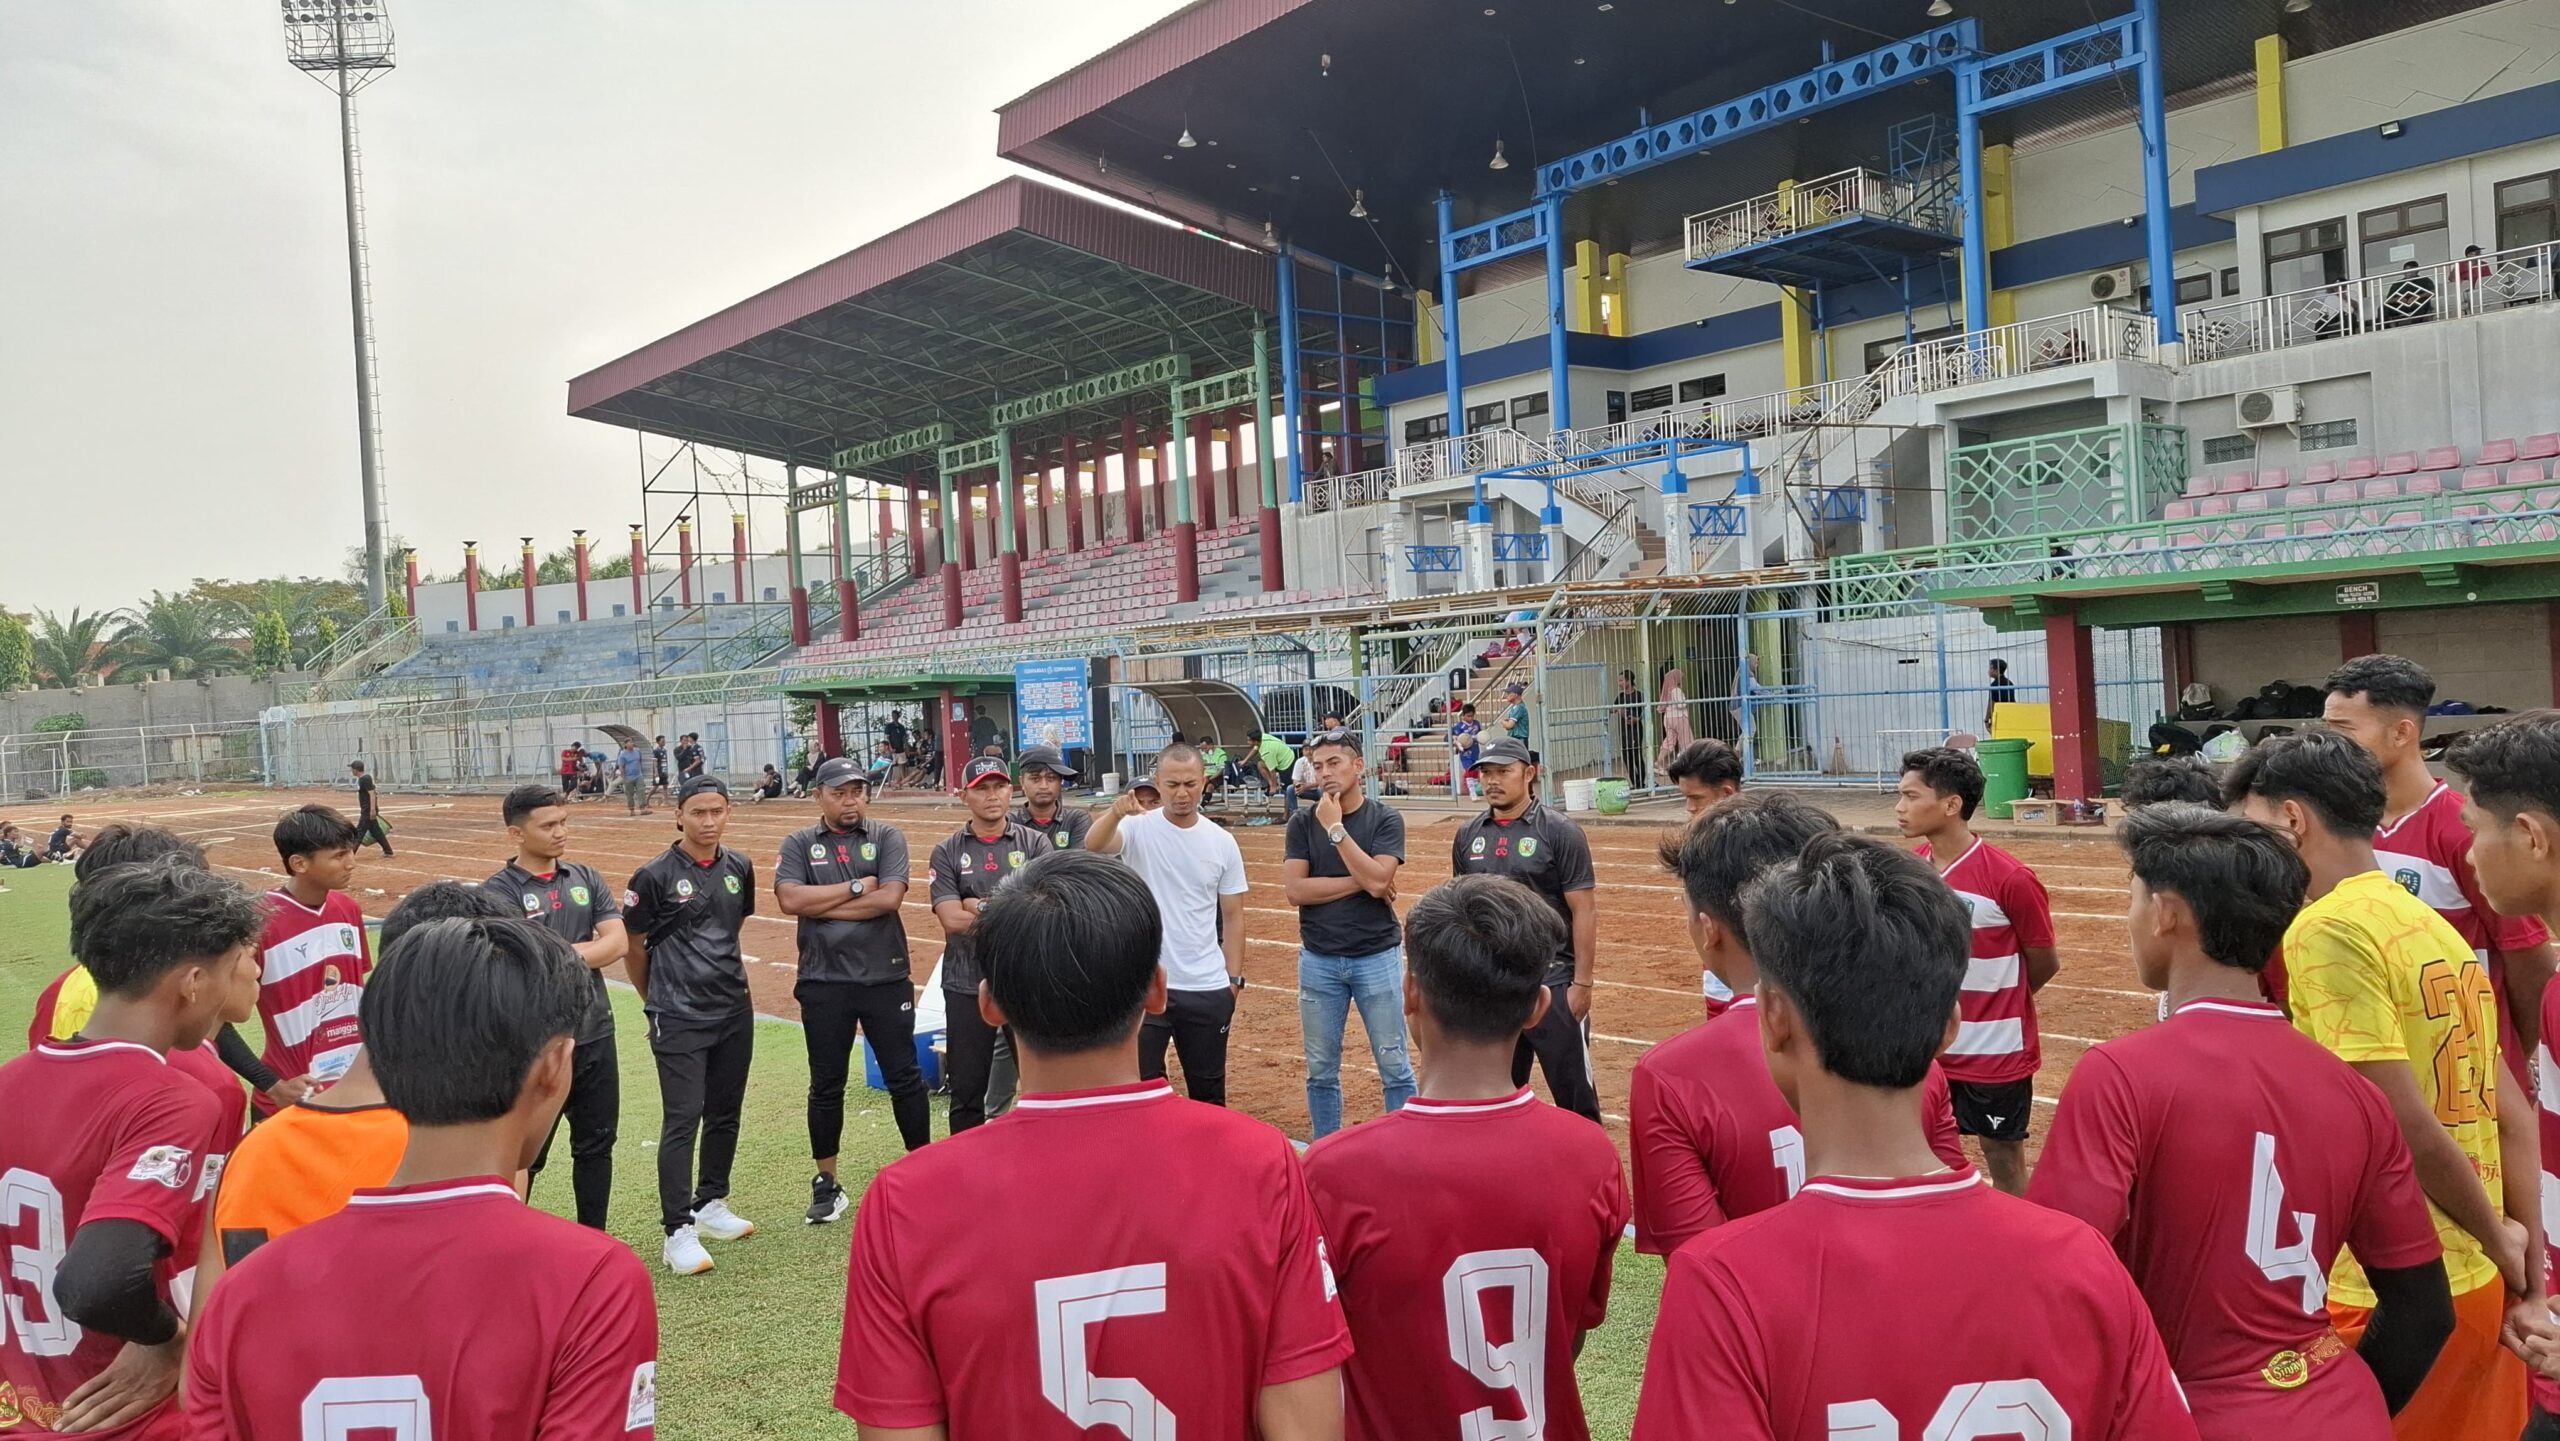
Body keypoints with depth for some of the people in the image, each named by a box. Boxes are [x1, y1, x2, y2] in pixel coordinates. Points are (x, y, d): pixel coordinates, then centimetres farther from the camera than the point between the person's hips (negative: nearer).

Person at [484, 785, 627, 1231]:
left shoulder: (586, 880, 9)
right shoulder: (500, 891, -7)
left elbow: (618, 942, -3)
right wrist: (587, 951, -10)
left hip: (595, 1035, 5)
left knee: (597, 1143, 14)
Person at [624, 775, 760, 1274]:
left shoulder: (739, 868, 6)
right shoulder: (656, 876, -10)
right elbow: (634, 948, -1)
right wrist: (658, 1001, 8)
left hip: (734, 1010, 6)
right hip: (680, 1019, -6)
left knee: (725, 1114, 14)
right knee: (682, 1120, -7)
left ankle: (711, 1204, 30)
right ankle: (679, 1232, -2)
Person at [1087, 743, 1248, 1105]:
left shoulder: (1222, 842, 2)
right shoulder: (1138, 829, -6)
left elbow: (1232, 915, 8)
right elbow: (1094, 846, -27)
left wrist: (1234, 979, 2)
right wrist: (1116, 812, -48)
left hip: (1207, 989, 2)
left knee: (1208, 1090, 15)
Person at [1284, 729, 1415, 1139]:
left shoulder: (1386, 819, -3)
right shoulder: (1303, 823, 2)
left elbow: (1377, 880, -18)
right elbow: (1294, 889, -10)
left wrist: (1336, 828, -16)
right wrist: (1360, 882, -12)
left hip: (1377, 958, -2)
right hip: (1319, 961, 2)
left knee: (1394, 1067, 3)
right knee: (1321, 1071, 10)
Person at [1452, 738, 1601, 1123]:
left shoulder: (1560, 831, -7)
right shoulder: (1468, 836, 7)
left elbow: (1584, 912, -8)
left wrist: (1582, 983, -11)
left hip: (1551, 981, -5)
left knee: (1573, 1092, 1)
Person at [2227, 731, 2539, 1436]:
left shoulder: (2326, 930, -17)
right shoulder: (2432, 927, 9)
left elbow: (2409, 1128, -19)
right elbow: (2512, 1116, 11)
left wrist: (2499, 1243, -4)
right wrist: (2530, 1265, 12)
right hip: (2479, 1285, 8)